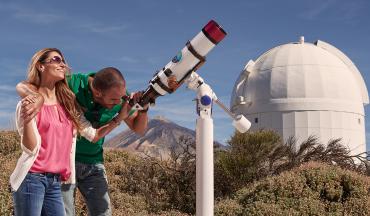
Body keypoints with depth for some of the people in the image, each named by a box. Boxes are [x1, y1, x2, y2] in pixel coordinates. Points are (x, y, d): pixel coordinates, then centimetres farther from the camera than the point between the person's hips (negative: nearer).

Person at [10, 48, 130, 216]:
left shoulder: (68, 104, 12)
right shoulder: (28, 104, -6)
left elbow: (93, 135, 12)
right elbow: (31, 149, -13)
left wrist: (120, 117, 4)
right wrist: (27, 119, -29)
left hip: (55, 182, 6)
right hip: (31, 179, -6)